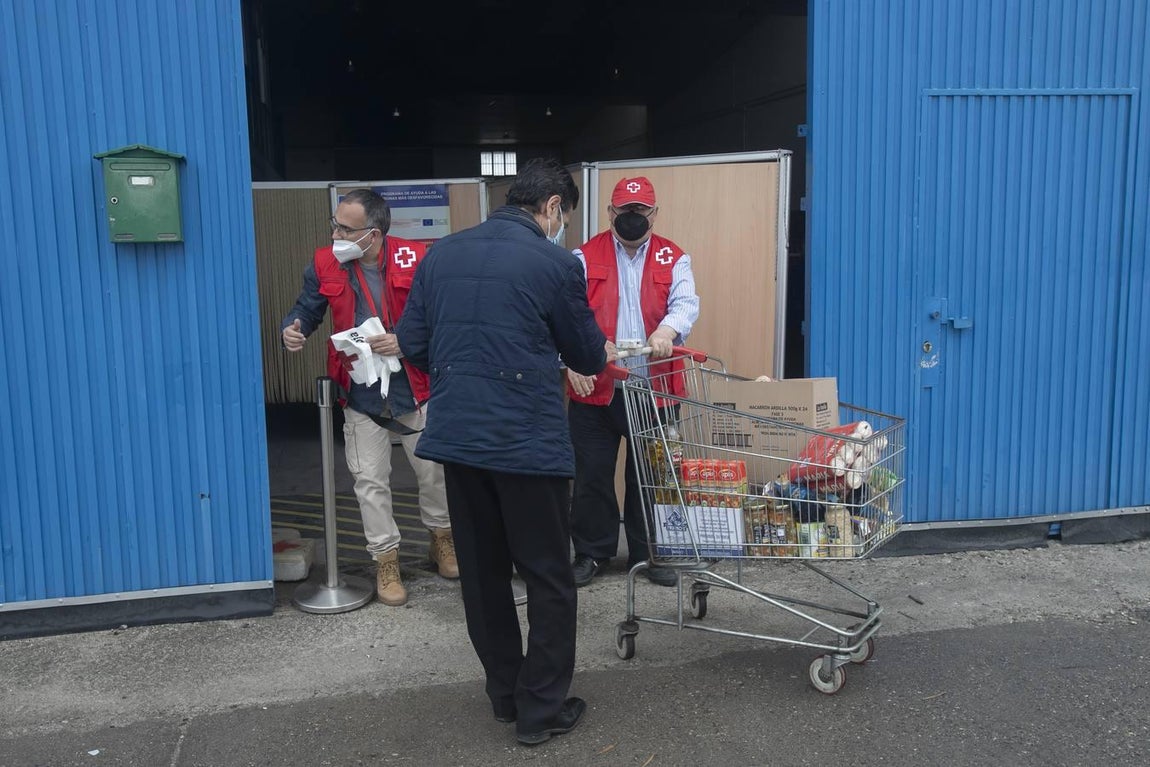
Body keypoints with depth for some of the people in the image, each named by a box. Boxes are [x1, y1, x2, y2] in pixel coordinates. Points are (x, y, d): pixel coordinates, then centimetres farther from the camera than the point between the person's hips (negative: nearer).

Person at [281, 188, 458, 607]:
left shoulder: (416, 259, -13)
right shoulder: (324, 264, -4)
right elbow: (307, 307, 7)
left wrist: (405, 341, -23)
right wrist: (293, 328, -15)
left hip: (414, 388, -1)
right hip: (360, 394, 2)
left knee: (434, 470, 13)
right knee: (370, 480, 6)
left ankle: (441, 539, 39)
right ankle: (386, 561, 23)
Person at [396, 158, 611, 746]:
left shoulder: (441, 254, 6)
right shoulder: (554, 263, -9)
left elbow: (412, 344, 7)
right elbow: (585, 353, 2)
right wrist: (604, 355, 25)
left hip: (456, 435, 6)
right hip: (528, 442, -5)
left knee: (481, 572, 17)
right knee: (548, 578, 9)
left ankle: (505, 693, 31)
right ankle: (541, 709, 17)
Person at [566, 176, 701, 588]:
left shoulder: (673, 258, 6)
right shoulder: (585, 257, 3)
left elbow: (686, 303, -9)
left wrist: (668, 329, -32)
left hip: (654, 388, 1)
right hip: (595, 387, -1)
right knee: (591, 474, 6)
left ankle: (647, 553, 27)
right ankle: (591, 552, 23)